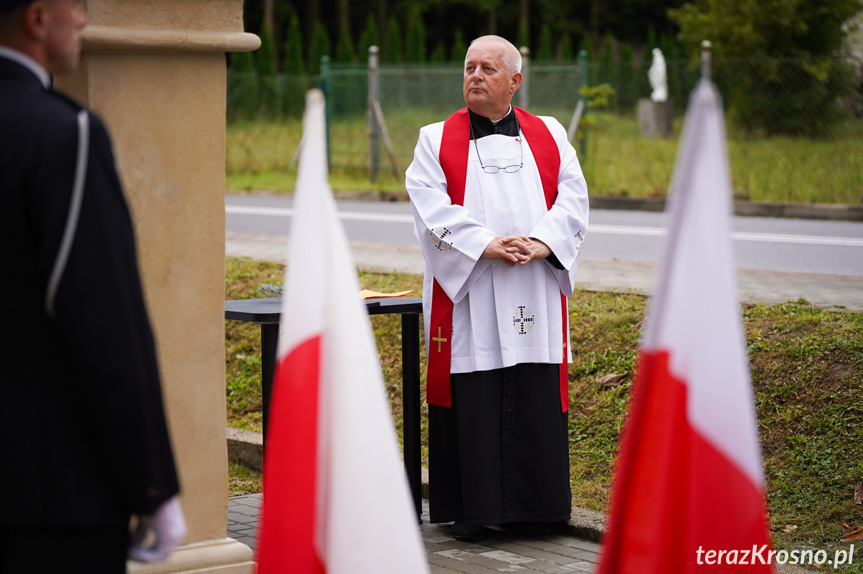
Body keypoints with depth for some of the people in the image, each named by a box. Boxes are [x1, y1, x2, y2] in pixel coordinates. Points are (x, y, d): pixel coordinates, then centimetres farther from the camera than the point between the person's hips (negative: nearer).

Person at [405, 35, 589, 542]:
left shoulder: (549, 136, 13)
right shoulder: (437, 140, 6)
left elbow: (573, 197, 3)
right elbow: (433, 209, -6)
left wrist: (541, 242, -15)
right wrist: (487, 244, -18)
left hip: (535, 291, 2)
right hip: (466, 292, -2)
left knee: (536, 400, 2)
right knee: (471, 400, -2)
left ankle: (535, 507, 11)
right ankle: (472, 511, 6)